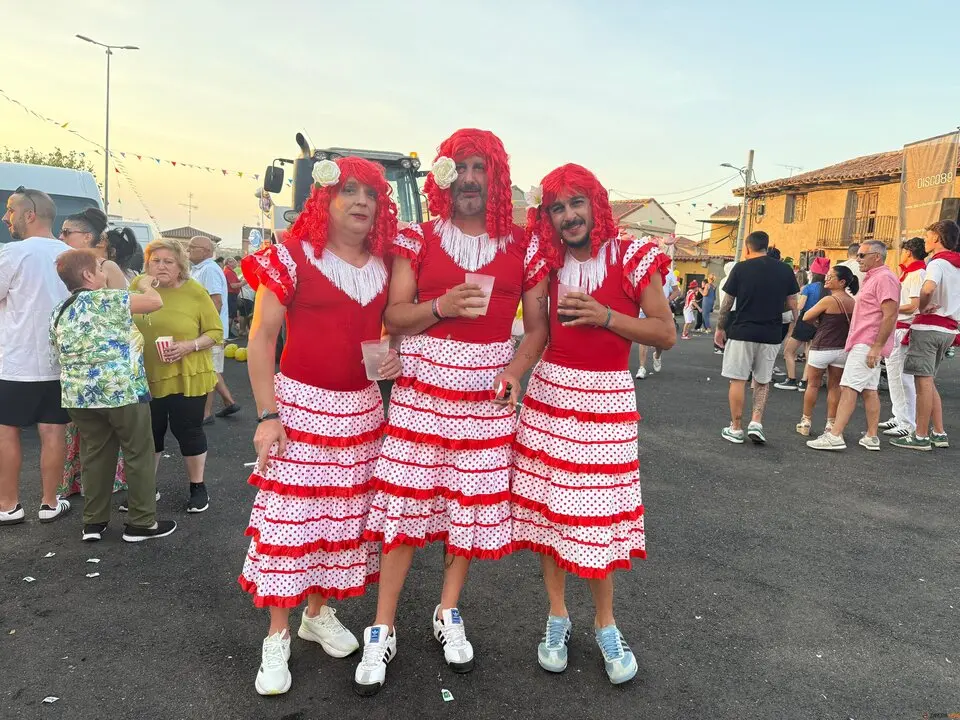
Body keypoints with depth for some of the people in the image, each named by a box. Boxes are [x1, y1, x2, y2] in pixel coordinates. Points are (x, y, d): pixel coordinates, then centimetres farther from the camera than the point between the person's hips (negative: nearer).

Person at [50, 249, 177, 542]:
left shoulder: (59, 312, 14)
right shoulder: (105, 299, -9)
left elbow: (60, 353, 21)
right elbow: (156, 301, -8)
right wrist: (145, 284, 13)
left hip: (79, 394, 7)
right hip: (123, 390, -7)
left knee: (95, 456, 16)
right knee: (139, 454, 4)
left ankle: (93, 522, 21)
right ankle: (142, 523, 11)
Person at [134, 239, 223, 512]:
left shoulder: (195, 291, -10)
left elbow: (216, 332, -6)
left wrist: (190, 346, -21)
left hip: (186, 376, -3)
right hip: (147, 376, 3)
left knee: (188, 430, 5)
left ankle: (198, 487, 23)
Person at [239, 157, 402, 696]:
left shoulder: (386, 266, 7)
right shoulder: (293, 257, -6)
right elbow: (262, 337, -6)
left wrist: (395, 356, -4)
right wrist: (267, 415, -12)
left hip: (361, 409, 5)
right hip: (300, 404, -4)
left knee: (345, 515, 11)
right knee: (287, 515, -1)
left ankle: (320, 612, 31)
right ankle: (278, 637, 15)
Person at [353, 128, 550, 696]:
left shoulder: (523, 247, 3)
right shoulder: (418, 239, 1)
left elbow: (538, 324, 6)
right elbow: (393, 316, -1)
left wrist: (516, 370, -11)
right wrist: (441, 306, -20)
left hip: (488, 398, 1)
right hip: (421, 393, -1)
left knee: (473, 508, 9)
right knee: (404, 507, 3)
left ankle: (448, 615, 31)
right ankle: (383, 630, 18)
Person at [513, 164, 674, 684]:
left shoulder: (632, 257, -3)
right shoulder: (547, 262, 7)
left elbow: (665, 333, -4)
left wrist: (604, 315, -14)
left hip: (606, 398, -3)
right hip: (549, 392, 3)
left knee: (599, 510, 1)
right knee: (545, 503, 6)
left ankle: (605, 624, 21)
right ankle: (557, 616, 23)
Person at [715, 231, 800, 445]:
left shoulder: (741, 268, -4)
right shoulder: (785, 270, 4)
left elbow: (727, 303, -1)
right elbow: (792, 304, 6)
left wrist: (720, 328, 10)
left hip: (742, 332, -3)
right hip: (771, 335, 3)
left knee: (738, 380, 5)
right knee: (762, 381, 16)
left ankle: (736, 429, 9)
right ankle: (756, 422, 5)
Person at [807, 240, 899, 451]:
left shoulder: (884, 278, -13)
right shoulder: (872, 278, 20)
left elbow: (890, 315, -21)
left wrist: (876, 347, -24)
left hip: (867, 345, -11)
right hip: (864, 344, 11)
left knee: (848, 388, -14)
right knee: (869, 390, 10)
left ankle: (835, 436, -16)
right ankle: (871, 437, 14)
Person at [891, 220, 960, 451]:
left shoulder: (938, 262, -12)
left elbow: (928, 288, -32)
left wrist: (922, 307, -14)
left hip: (928, 327, -8)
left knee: (924, 382, -4)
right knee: (928, 382, 16)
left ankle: (921, 436, 0)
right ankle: (939, 434, 17)